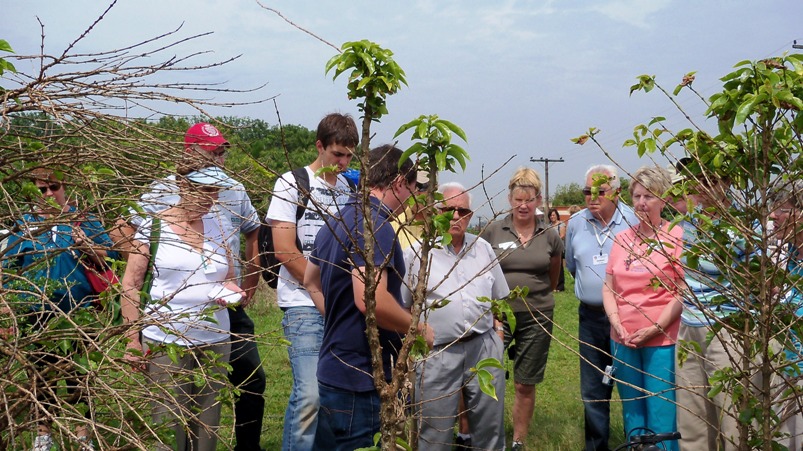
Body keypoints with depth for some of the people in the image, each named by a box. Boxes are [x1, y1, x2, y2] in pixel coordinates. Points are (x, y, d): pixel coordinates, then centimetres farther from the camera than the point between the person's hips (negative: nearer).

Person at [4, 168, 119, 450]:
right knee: (42, 373, 13)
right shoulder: (24, 224, 7)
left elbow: (111, 259, -1)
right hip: (36, 316, 2)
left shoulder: (83, 219, 2)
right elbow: (8, 270, 9)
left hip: (77, 313, -2)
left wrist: (87, 247, -20)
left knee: (77, 374, 7)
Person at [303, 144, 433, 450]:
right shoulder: (375, 224, -19)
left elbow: (311, 281, 25)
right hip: (360, 376, -10)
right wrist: (419, 329, -15)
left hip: (337, 366, 10)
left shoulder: (336, 221, 11)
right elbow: (371, 300, -31)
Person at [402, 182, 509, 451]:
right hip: (437, 353, -3)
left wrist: (497, 334, 10)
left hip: (485, 347, 4)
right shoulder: (416, 253, -2)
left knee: (490, 427, 14)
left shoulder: (483, 249, 10)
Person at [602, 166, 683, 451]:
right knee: (632, 412, 15)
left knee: (661, 416, -2)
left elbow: (684, 291, -9)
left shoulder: (677, 237, -5)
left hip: (662, 341, -5)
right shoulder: (622, 238, 11)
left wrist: (656, 328, -16)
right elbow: (608, 288, 11)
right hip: (623, 340, 5)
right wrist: (617, 322, -4)